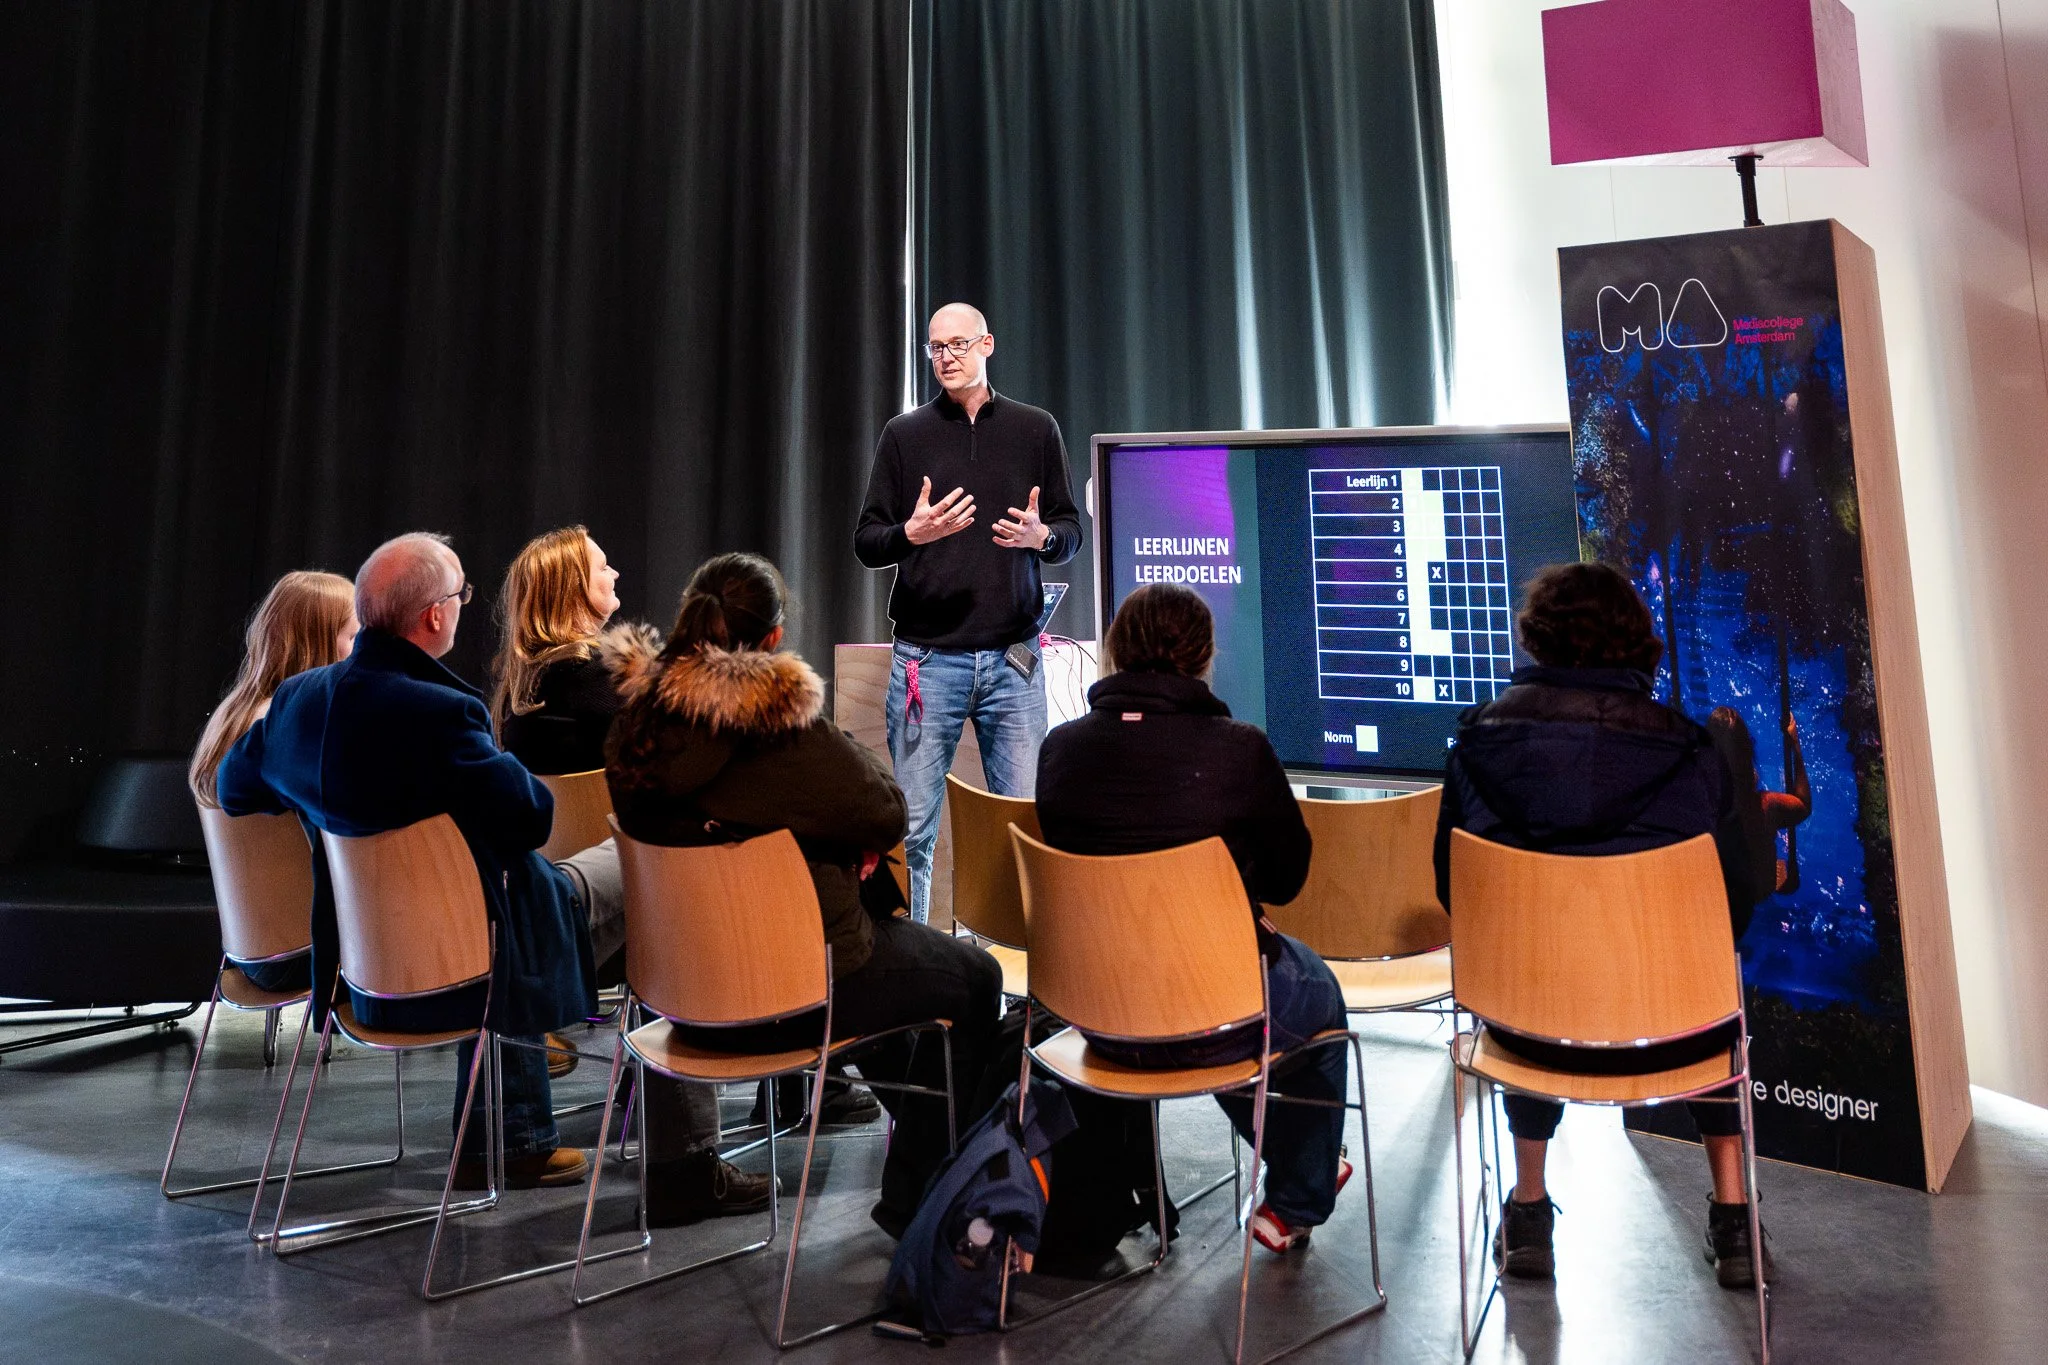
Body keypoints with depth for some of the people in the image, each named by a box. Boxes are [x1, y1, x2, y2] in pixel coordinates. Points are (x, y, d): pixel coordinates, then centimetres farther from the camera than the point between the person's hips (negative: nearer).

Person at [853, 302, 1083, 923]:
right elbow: (865, 542, 7)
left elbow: (1071, 531, 12)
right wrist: (911, 533, -14)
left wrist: (1041, 536, -11)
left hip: (1013, 657, 1)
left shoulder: (1036, 429, 10)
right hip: (926, 657, 0)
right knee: (913, 828, 2)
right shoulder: (904, 434, 8)